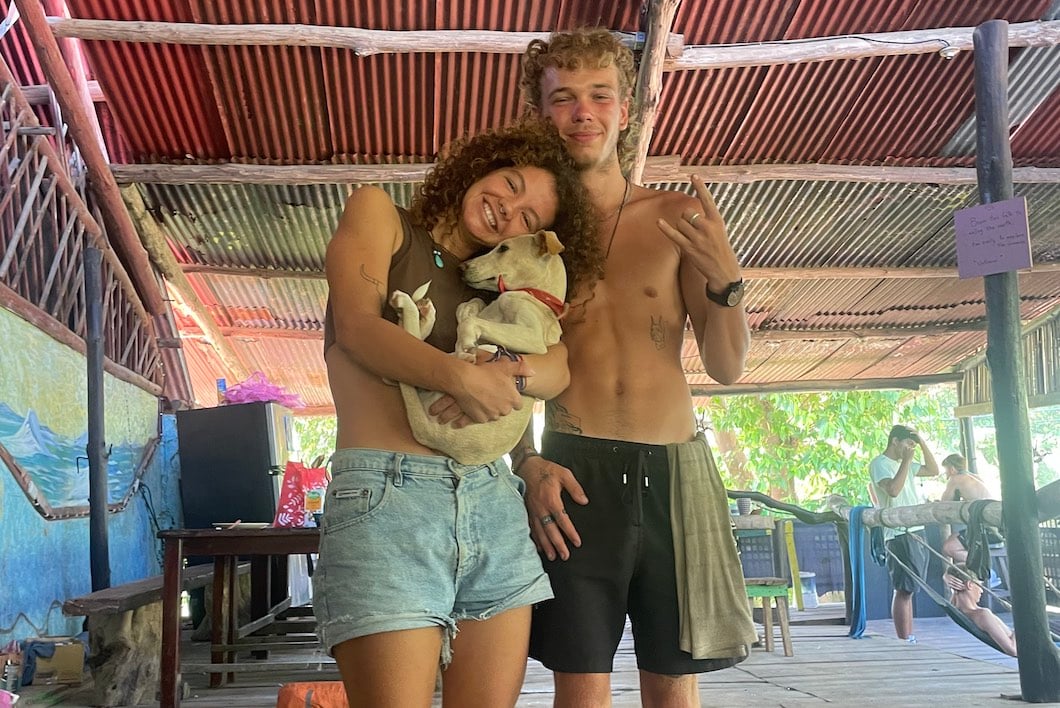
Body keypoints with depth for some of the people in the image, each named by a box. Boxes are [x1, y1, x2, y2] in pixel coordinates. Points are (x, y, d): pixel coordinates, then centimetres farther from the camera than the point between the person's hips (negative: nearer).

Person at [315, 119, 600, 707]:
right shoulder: (377, 212, 12)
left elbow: (558, 368, 6)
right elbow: (356, 326, -6)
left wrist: (512, 372, -18)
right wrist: (458, 376, -22)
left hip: (494, 506, 5)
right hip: (387, 495, -5)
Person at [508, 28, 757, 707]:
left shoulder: (675, 217, 5)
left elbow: (728, 367, 3)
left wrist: (725, 277, -14)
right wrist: (527, 462, -8)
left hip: (676, 471, 1)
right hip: (575, 473, -1)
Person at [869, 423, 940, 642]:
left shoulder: (904, 464, 19)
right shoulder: (880, 464, -7)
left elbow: (933, 470, 20)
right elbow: (893, 489, -23)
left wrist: (922, 441, 12)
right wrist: (906, 460, -17)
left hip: (916, 532, 9)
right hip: (899, 535, -9)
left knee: (908, 589, 10)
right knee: (903, 590, -9)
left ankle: (909, 640, 13)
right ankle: (904, 641, -7)